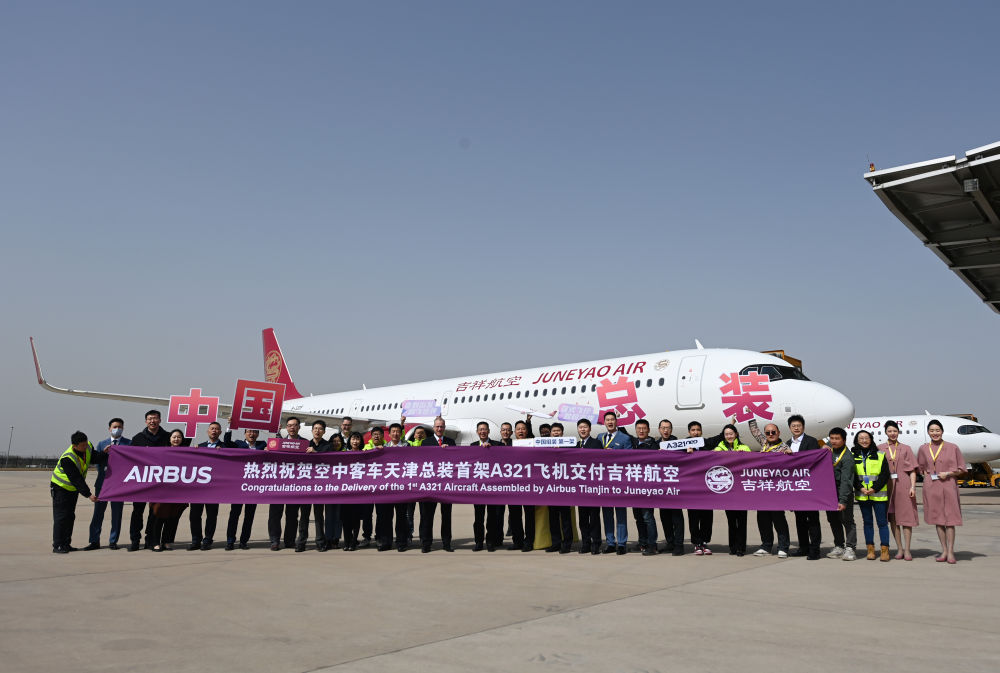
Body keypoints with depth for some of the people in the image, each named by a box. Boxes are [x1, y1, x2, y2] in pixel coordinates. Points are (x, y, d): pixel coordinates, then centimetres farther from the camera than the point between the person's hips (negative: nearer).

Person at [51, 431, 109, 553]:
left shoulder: (88, 447, -13)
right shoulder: (67, 458, -32)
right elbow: (76, 479, -32)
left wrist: (104, 453, -26)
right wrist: (88, 494, -33)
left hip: (73, 488, 7)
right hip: (60, 487, -7)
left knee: (70, 516, 10)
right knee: (61, 516, -7)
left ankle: (66, 544, 16)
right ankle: (57, 546, -1)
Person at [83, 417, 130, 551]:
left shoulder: (129, 443, 5)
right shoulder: (101, 444, 14)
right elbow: (96, 461, 10)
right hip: (102, 483, 2)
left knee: (116, 514, 2)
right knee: (98, 512, 3)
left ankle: (113, 542, 10)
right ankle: (94, 541, 9)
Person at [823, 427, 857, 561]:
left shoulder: (847, 457, -19)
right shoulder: (829, 447, 2)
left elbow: (846, 481, -25)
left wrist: (842, 500, -33)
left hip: (843, 491, -7)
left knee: (847, 520, -6)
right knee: (833, 520, 11)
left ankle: (850, 548, -2)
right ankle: (839, 547, 19)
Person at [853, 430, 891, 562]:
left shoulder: (880, 456, 3)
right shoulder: (853, 457, 6)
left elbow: (885, 474, -2)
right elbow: (852, 475, 4)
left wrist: (874, 488, -12)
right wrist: (861, 488, -11)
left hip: (879, 495, -2)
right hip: (862, 495, 2)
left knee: (882, 522, -1)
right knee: (867, 522, 8)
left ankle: (885, 550, 3)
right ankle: (870, 549, 14)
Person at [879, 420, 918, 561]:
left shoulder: (906, 449, 9)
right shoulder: (880, 448, 9)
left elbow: (912, 470, 5)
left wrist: (912, 486, -5)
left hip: (903, 485, -1)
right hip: (888, 485, 1)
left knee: (906, 516, -3)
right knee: (892, 517, 4)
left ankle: (907, 549, 2)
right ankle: (899, 548, 12)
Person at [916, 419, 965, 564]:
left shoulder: (952, 448, 1)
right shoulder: (923, 449, 8)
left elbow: (962, 469, 5)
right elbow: (920, 467, 22)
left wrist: (948, 473, -10)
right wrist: (926, 475, 5)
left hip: (948, 485, -2)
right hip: (931, 487, 2)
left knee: (949, 518, -3)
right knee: (937, 518, 5)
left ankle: (951, 551, 4)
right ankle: (944, 551, 14)